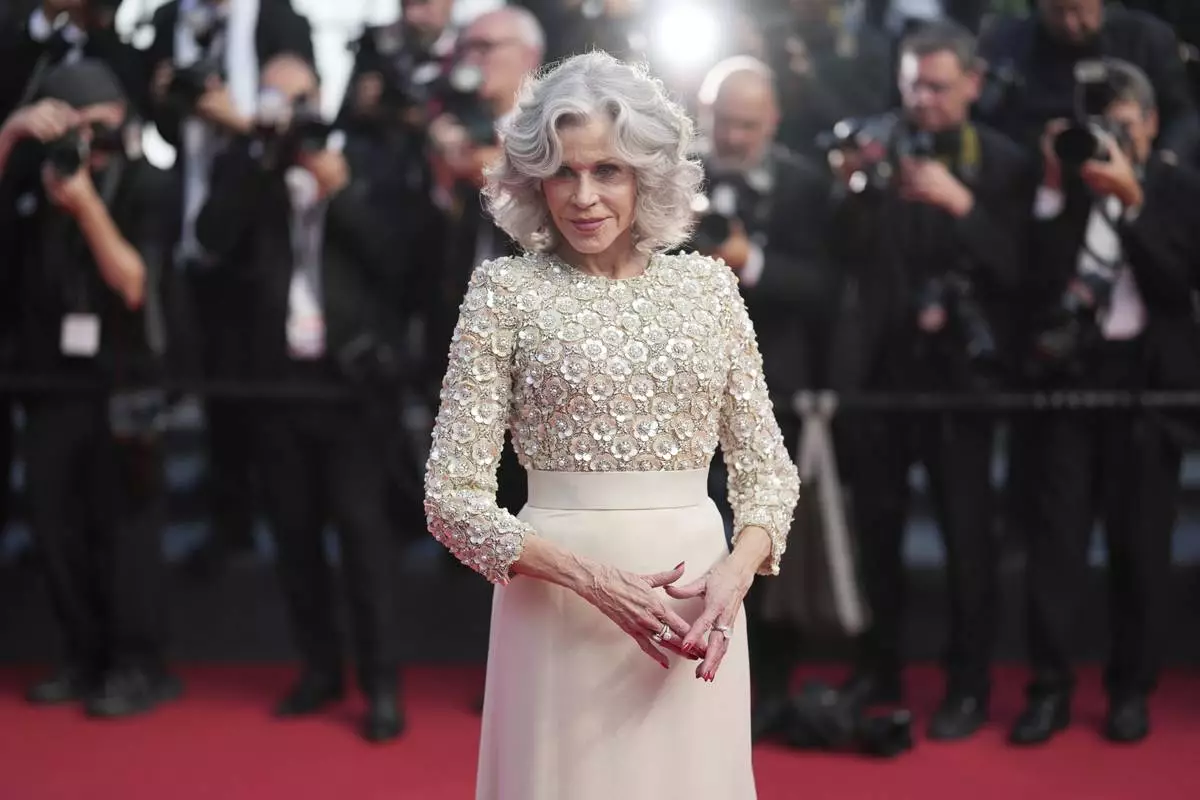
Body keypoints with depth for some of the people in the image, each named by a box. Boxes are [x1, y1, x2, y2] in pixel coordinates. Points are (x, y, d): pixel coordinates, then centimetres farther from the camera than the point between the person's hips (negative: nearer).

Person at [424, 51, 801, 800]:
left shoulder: (708, 283, 6)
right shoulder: (506, 288, -3)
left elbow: (767, 465, 9)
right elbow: (454, 495, -6)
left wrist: (737, 569, -11)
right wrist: (592, 579, -17)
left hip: (697, 599, 3)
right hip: (562, 599, -3)